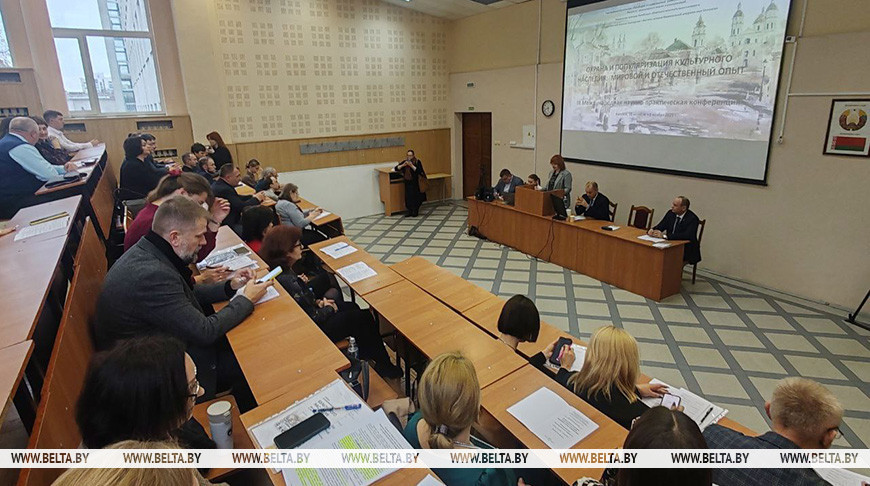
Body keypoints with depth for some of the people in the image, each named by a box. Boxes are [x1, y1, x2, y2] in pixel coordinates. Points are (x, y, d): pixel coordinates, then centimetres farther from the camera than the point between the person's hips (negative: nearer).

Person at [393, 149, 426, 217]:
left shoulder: (417, 162, -7)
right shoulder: (404, 161, 7)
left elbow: (419, 171, -19)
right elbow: (396, 168, 3)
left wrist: (411, 165, -24)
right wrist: (403, 165, -13)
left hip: (415, 182, -4)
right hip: (407, 182, 4)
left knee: (415, 196, -4)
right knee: (408, 197, 2)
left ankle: (416, 212, 9)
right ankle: (410, 212, 12)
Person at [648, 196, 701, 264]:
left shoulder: (692, 218, -15)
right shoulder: (670, 213, 4)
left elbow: (687, 235, -29)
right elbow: (660, 226, 9)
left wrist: (664, 236, -33)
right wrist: (652, 230, -16)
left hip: (687, 251, -6)